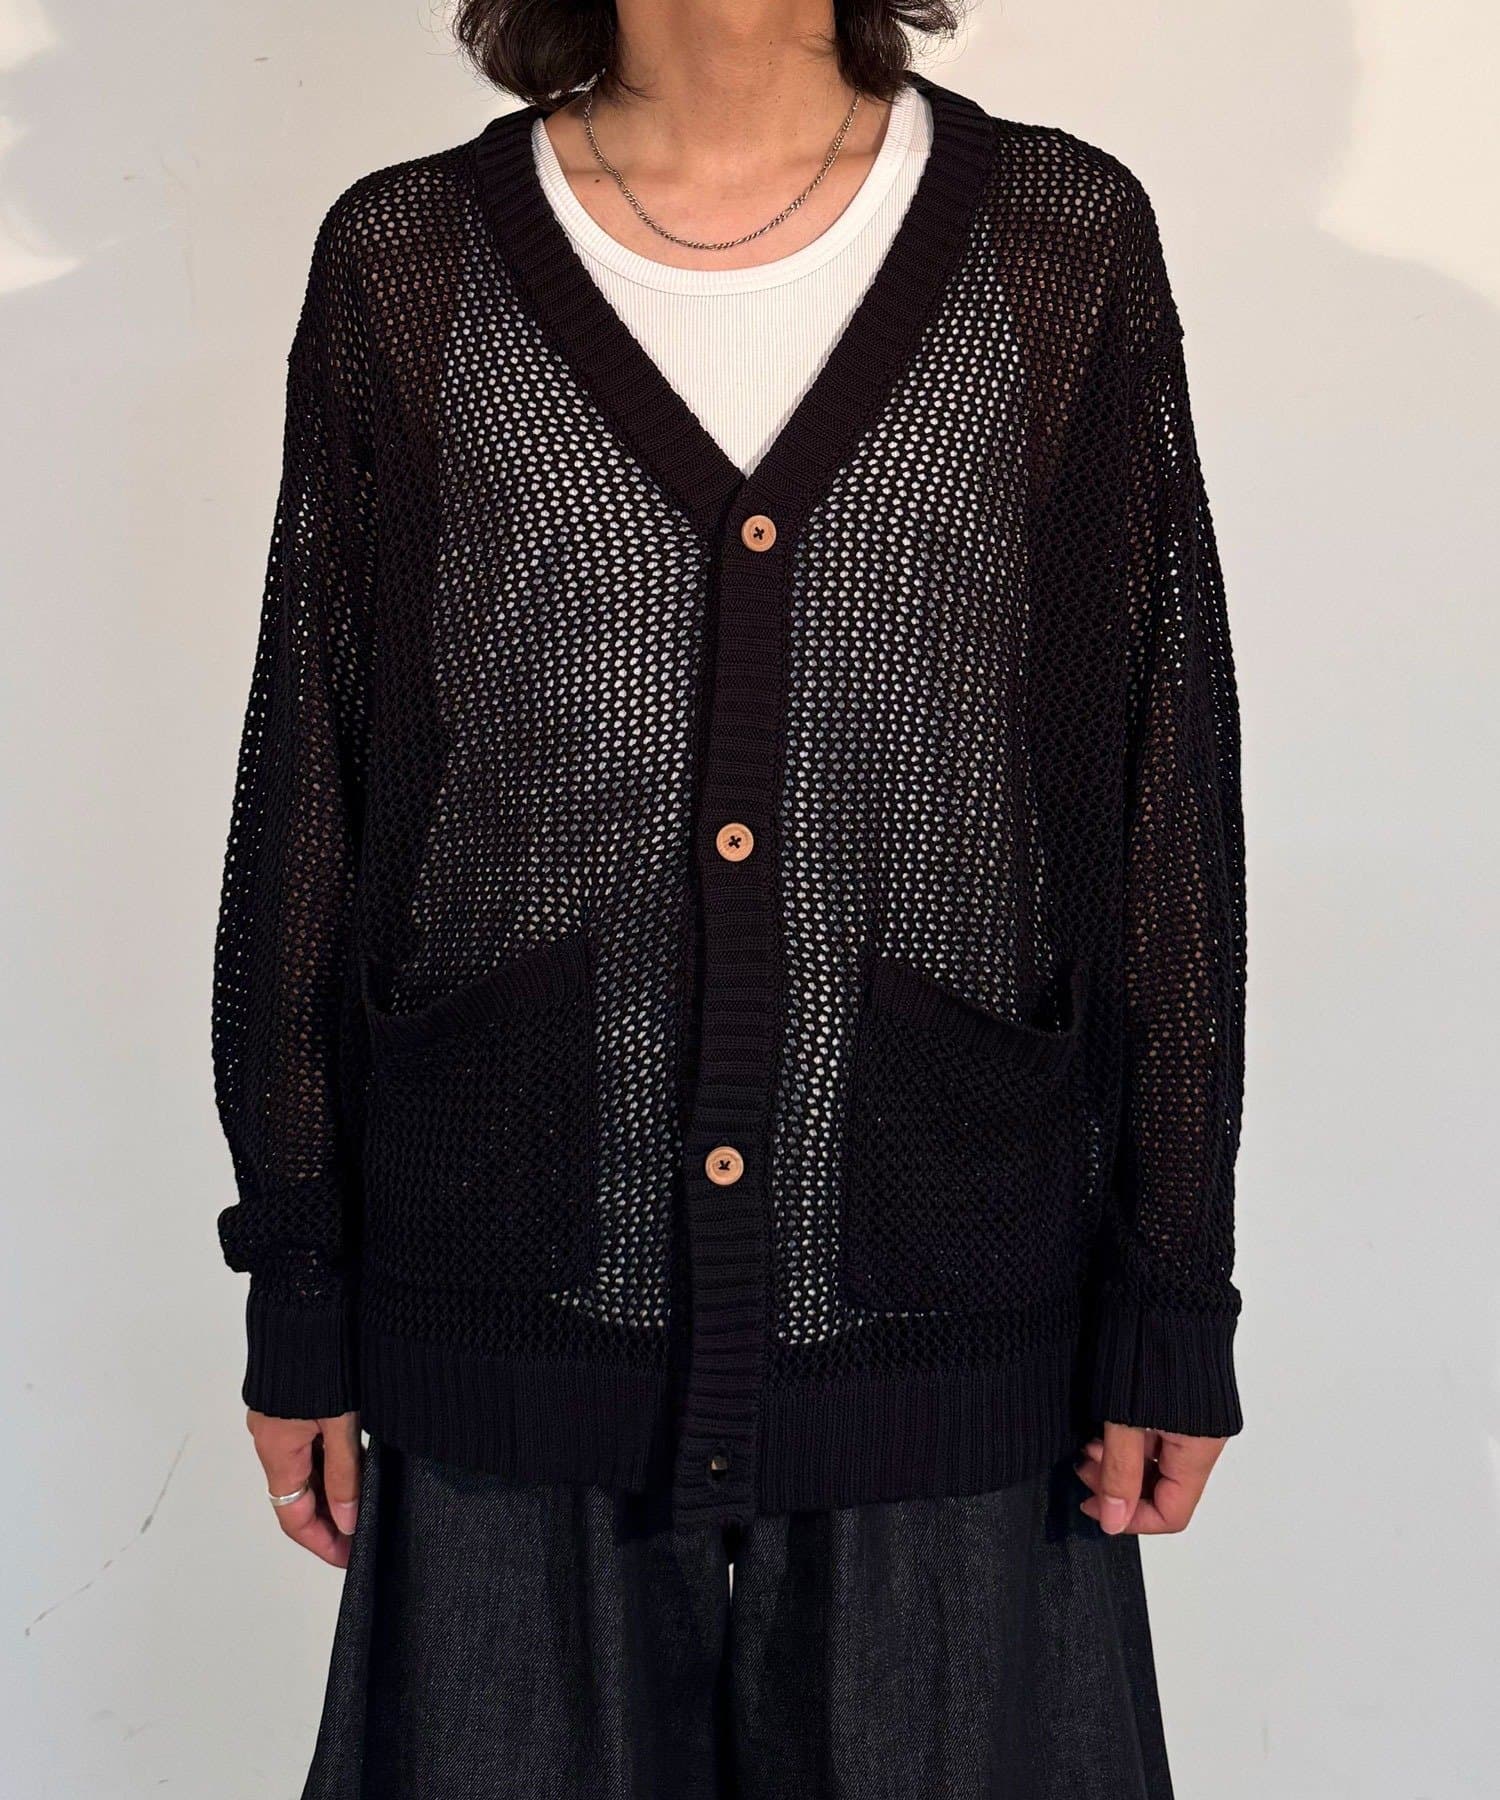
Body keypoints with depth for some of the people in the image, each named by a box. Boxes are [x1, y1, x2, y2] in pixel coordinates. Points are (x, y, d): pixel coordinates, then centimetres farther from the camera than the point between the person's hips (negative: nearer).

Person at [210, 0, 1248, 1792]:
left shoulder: (1065, 245, 1)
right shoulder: (405, 264, 2)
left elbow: (1168, 794, 2)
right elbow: (309, 804, 4)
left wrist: (1173, 1307, 1)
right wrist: (298, 1304, 5)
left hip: (943, 1309, 0)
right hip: (521, 1302, 1)